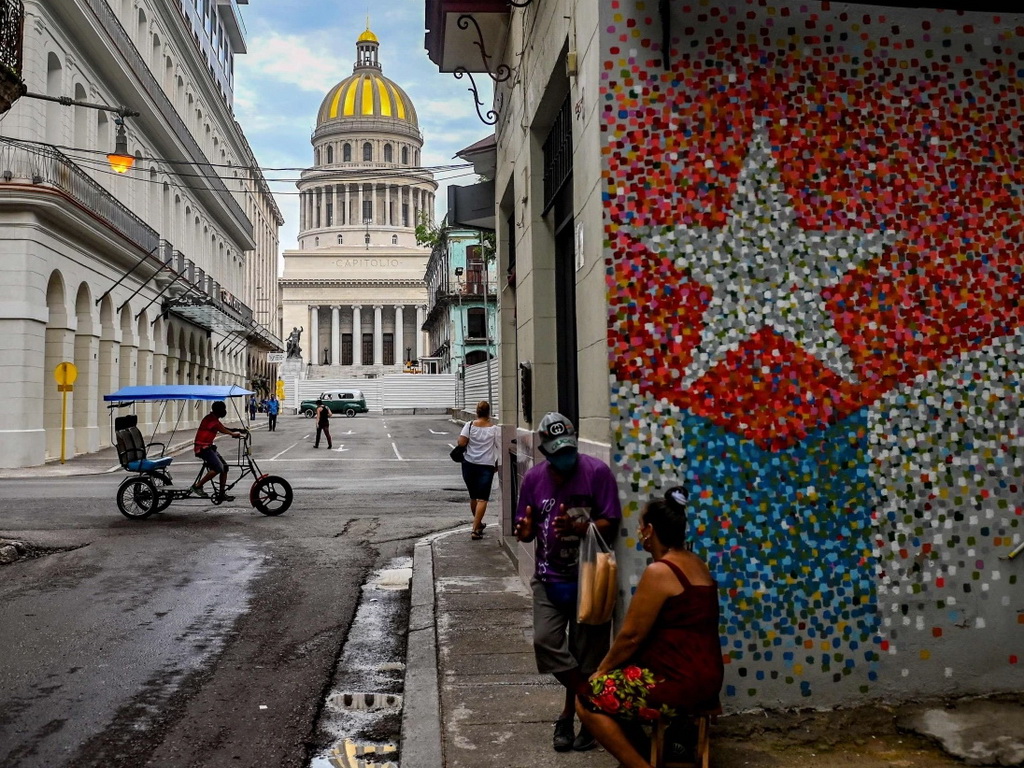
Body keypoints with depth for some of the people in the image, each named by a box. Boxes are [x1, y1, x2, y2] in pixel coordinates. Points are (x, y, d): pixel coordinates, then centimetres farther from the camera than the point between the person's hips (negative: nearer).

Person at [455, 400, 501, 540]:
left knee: (473, 496, 19)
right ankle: (475, 530, -13)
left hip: (469, 464, 2)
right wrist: (497, 464, 8)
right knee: (482, 499, -2)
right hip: (486, 466, -2)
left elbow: (461, 442, -12)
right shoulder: (495, 428, -2)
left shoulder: (469, 425, -2)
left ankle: (478, 523, 36)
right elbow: (500, 447, -4)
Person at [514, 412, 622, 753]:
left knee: (584, 650, 5)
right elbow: (526, 529, 6)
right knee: (545, 640, -7)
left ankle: (569, 715, 25)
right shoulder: (534, 479, -2)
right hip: (549, 577, 3)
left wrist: (576, 527, -30)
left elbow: (610, 525, -13)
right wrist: (525, 530, -19)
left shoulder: (597, 472, -13)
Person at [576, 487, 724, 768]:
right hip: (703, 677, 10)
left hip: (680, 684, -10)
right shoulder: (696, 564, 9)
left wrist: (601, 670, 1)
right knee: (615, 677, 23)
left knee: (588, 699, -3)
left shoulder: (659, 572, -19)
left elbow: (631, 636, -15)